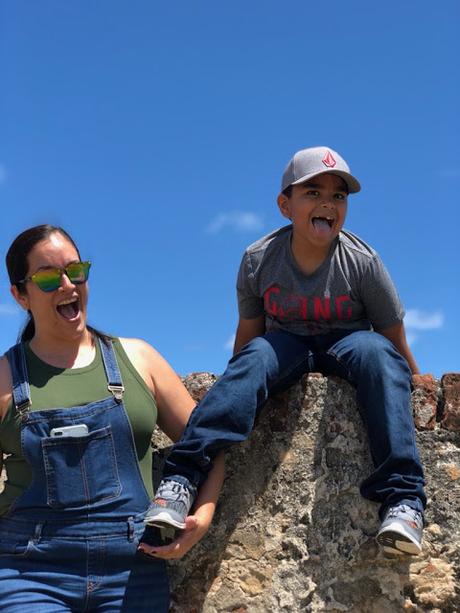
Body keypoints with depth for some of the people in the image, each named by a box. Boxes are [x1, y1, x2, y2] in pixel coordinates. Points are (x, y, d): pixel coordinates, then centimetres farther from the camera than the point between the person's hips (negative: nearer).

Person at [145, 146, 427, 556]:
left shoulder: (362, 261, -13)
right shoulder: (258, 259, -9)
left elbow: (395, 338, -5)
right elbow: (248, 332, 2)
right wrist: (232, 389, 7)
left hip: (346, 344, -1)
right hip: (287, 345, 1)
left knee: (375, 351, -35)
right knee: (256, 356, -33)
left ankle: (403, 498, -43)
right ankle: (182, 478, -45)